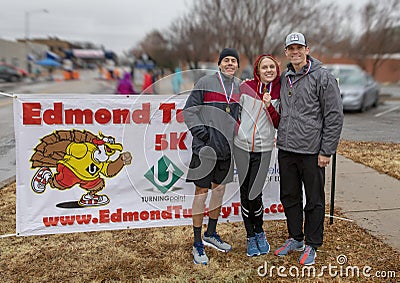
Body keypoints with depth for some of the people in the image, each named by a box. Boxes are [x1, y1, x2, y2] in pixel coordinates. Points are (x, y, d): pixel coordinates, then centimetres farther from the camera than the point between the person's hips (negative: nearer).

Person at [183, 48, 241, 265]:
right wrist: (199, 131, -15)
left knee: (220, 188, 14)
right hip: (205, 147, -6)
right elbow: (189, 110, -5)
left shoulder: (239, 86, 11)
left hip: (226, 147, 6)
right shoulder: (205, 82, -5)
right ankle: (197, 244, 9)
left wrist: (236, 136, 9)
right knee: (202, 191, -2)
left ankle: (211, 234, 32)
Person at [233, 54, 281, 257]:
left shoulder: (280, 92, 1)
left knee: (254, 194, -4)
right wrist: (237, 131, 3)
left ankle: (259, 232, 23)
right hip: (241, 147, 1)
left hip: (263, 149, -1)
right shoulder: (246, 87, -1)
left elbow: (279, 124, 1)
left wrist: (270, 106, -14)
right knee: (244, 192, 7)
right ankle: (250, 236, 24)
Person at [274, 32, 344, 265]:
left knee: (314, 200, 6)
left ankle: (312, 246, 22)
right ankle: (295, 238, 32)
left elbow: (334, 116, -10)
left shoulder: (323, 77, -7)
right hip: (286, 149, 6)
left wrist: (327, 151, -13)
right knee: (289, 196, 15)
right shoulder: (284, 78, 12)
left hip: (311, 151, -6)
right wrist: (281, 137, 13)